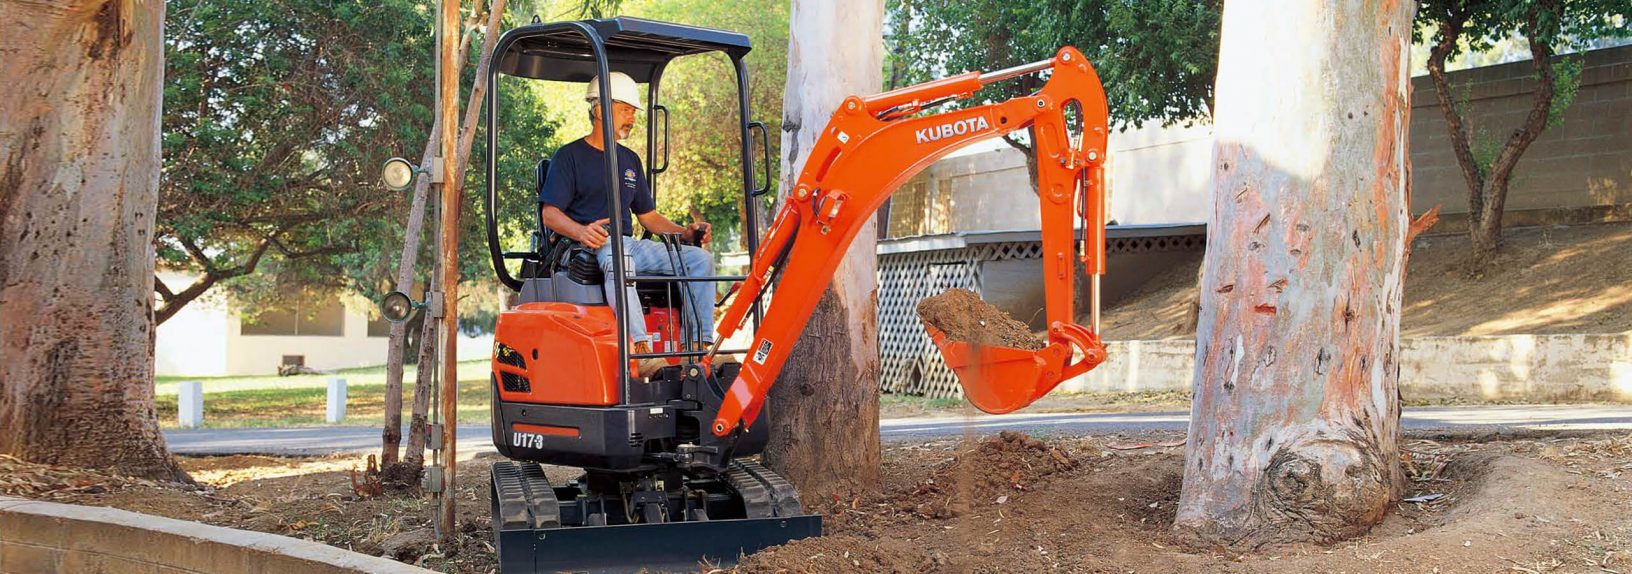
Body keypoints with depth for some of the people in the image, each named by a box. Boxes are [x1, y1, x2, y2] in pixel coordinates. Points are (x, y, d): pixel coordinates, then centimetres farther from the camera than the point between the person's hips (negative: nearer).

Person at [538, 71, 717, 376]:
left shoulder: (630, 160, 25)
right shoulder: (570, 156, 5)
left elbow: (648, 216, 25)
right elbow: (550, 213, -5)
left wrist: (685, 232, 6)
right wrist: (582, 231, -27)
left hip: (628, 244, 7)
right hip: (586, 248, -7)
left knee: (699, 258, -14)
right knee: (617, 259, -42)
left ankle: (701, 346, -26)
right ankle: (639, 347, -55)